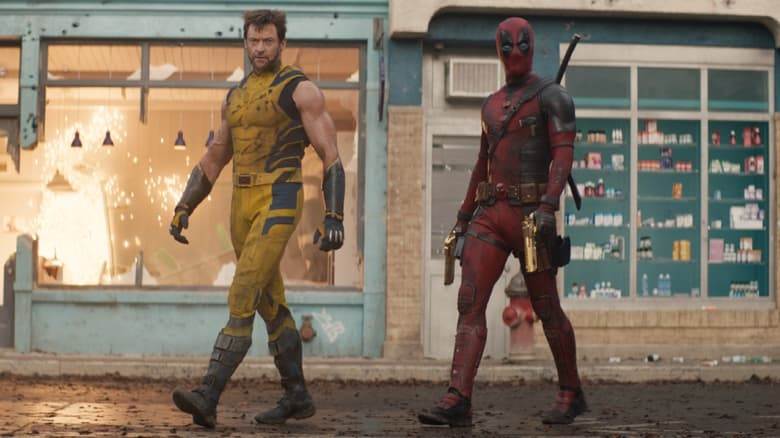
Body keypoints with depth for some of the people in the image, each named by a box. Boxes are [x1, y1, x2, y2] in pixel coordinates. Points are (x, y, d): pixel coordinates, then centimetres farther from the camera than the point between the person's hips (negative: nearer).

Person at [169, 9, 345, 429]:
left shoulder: (302, 90, -4)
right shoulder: (236, 96, 19)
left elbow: (331, 157, -9)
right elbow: (211, 162, 22)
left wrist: (334, 218, -19)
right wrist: (183, 209, 11)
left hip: (279, 204, -8)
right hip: (243, 206, 8)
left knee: (241, 299, -18)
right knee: (270, 304, 12)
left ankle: (207, 398, -24)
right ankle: (297, 396, 23)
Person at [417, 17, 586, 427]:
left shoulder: (551, 95, -2)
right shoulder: (492, 105, 20)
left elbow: (564, 152, -14)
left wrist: (548, 206, -27)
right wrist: (463, 218, 23)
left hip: (530, 215, -6)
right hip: (489, 215, 6)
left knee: (546, 308, 3)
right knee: (469, 302, -9)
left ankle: (571, 393, 21)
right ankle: (457, 401, -15)